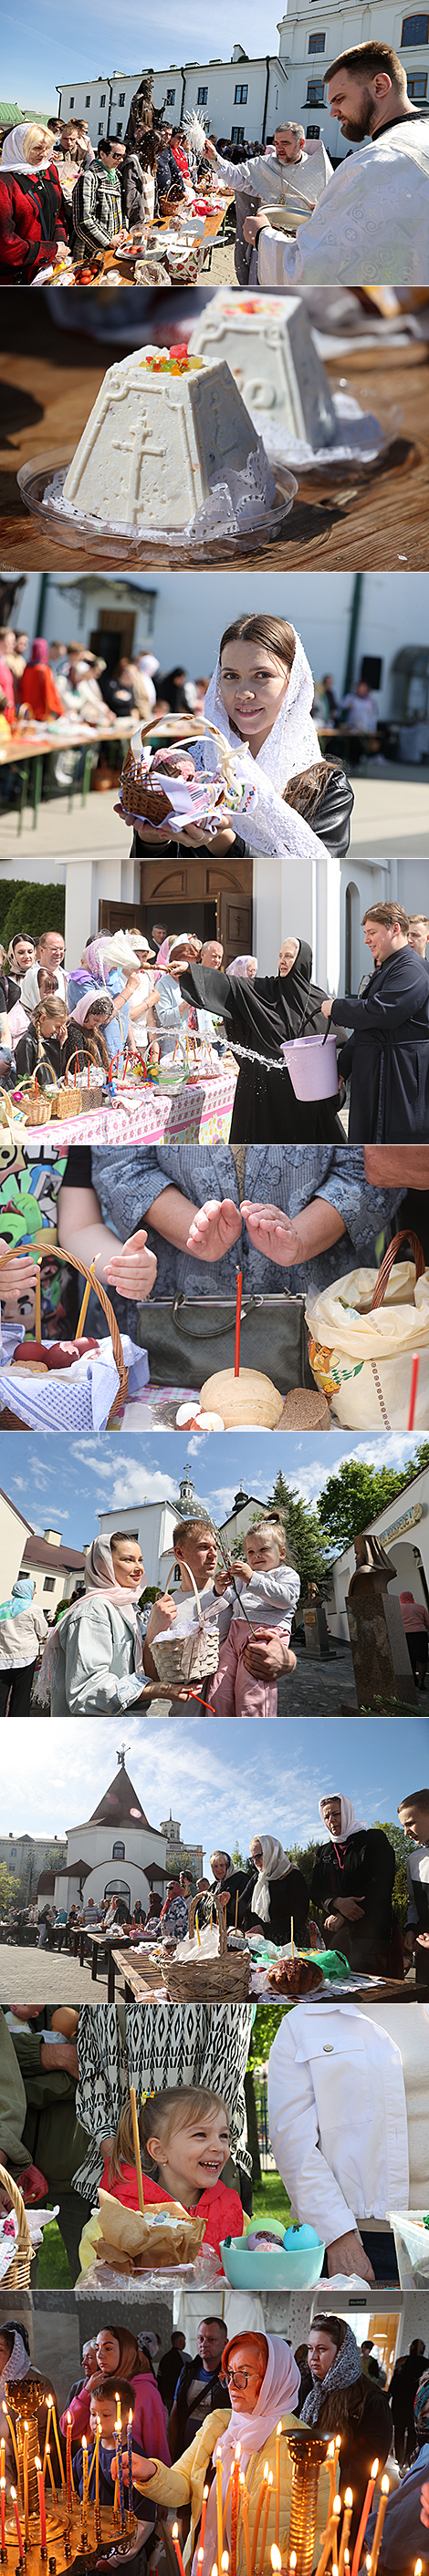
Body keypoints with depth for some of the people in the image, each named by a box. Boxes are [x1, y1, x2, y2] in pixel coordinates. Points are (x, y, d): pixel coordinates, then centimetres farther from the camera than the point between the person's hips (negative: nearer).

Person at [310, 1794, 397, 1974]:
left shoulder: (374, 1839, 6)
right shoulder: (323, 1853, 22)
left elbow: (381, 1884, -6)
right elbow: (315, 1892, 12)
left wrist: (342, 1916, -10)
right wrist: (337, 1903, -13)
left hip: (370, 1931, -4)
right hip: (334, 1933, 5)